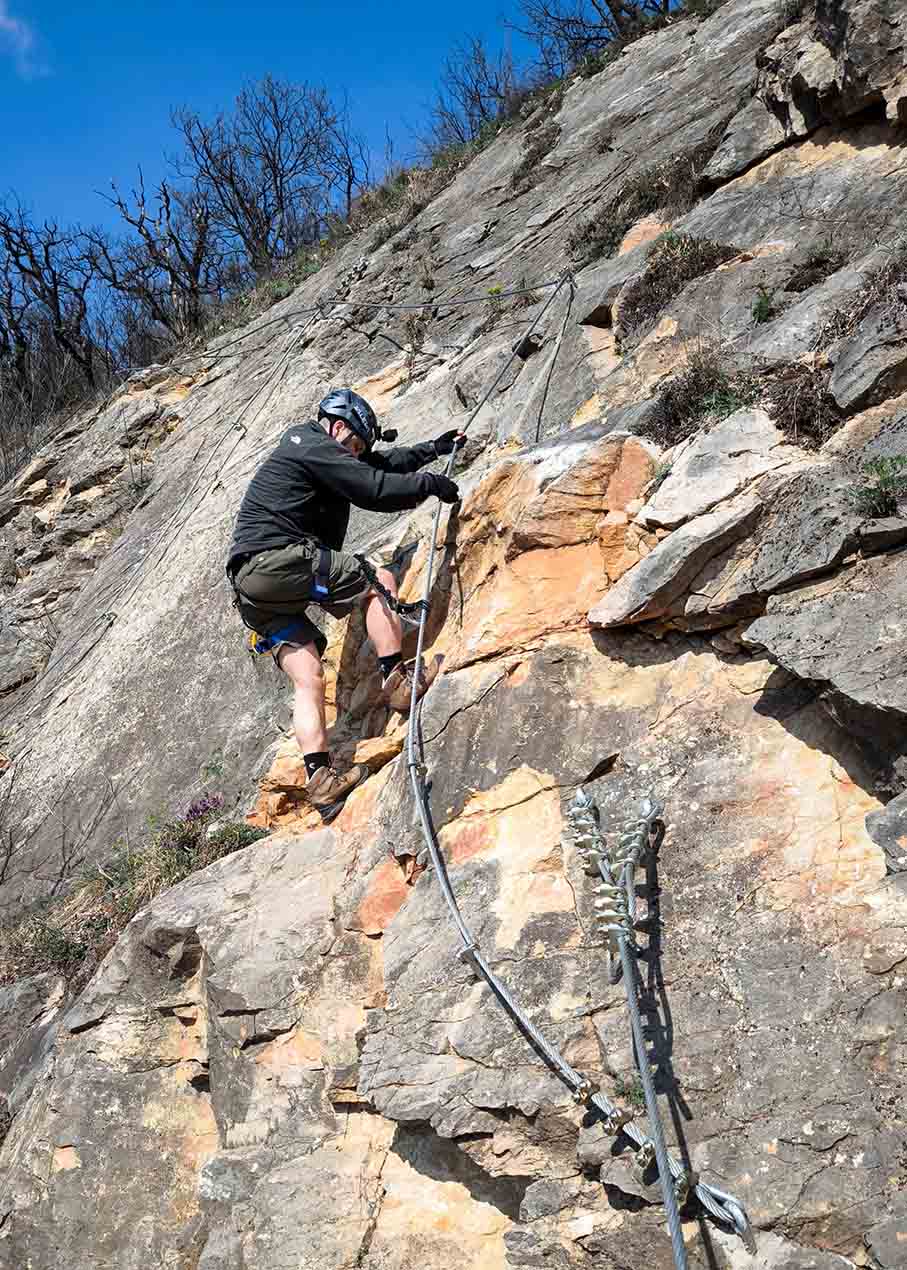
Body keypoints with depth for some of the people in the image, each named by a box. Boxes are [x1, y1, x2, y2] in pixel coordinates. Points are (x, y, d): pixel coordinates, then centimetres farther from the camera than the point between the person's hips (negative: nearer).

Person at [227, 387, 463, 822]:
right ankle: (397, 682, -7)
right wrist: (429, 483, 4)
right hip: (278, 560, -9)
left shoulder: (305, 447, 30)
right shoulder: (314, 448, -1)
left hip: (250, 589, 9)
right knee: (378, 581, 3)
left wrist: (432, 449, 40)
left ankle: (321, 781, -10)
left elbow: (379, 463, 37)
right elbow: (374, 489, -10)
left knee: (308, 679, 0)